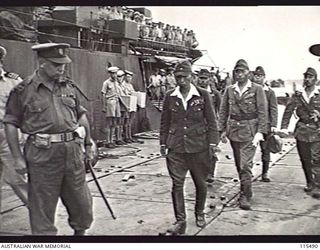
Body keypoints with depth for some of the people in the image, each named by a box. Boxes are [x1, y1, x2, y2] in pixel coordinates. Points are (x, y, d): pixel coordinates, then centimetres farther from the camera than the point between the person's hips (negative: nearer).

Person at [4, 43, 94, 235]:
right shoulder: (23, 90, -4)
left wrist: (88, 144, 14)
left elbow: (81, 116, 17)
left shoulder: (70, 86, 8)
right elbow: (11, 124, -2)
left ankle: (80, 230, 38)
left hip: (73, 150, 4)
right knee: (42, 204, 6)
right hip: (42, 154, -4)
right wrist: (18, 157, -6)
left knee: (81, 199, 15)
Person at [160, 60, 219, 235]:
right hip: (176, 148, 1)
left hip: (198, 147, -1)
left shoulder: (202, 95, -2)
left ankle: (199, 213, 34)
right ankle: (180, 221, 7)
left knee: (200, 183, 11)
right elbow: (164, 122, 10)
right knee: (177, 184, -2)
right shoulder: (170, 96, 3)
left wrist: (212, 142, -4)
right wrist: (163, 143, 7)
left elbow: (211, 121, 1)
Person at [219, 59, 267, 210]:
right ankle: (245, 190, 29)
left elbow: (262, 112, -4)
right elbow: (223, 111, 12)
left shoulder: (257, 89, -2)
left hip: (249, 131, -4)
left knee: (245, 165, -11)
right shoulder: (229, 90, 8)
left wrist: (260, 132, -12)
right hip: (233, 131, 4)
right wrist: (222, 130, 6)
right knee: (238, 164, 13)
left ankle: (245, 196, -2)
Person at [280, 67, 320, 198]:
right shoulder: (297, 95, 5)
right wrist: (284, 127, -6)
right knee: (304, 159, 10)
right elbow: (288, 111, 2)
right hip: (301, 131, 3)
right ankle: (309, 183, 25)